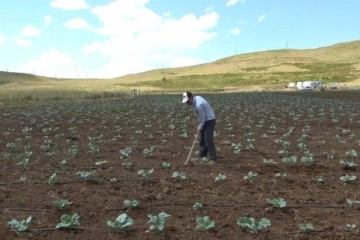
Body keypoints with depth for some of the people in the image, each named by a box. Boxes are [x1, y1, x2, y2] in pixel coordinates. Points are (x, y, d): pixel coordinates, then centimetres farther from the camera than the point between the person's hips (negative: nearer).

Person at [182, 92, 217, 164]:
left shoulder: (198, 105, -28)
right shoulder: (197, 98, 1)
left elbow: (203, 118, -21)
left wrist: (200, 127, -6)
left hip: (209, 121, -10)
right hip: (205, 120, 10)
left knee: (208, 141, -11)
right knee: (202, 140, 14)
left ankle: (213, 159, -5)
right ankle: (202, 156, 22)